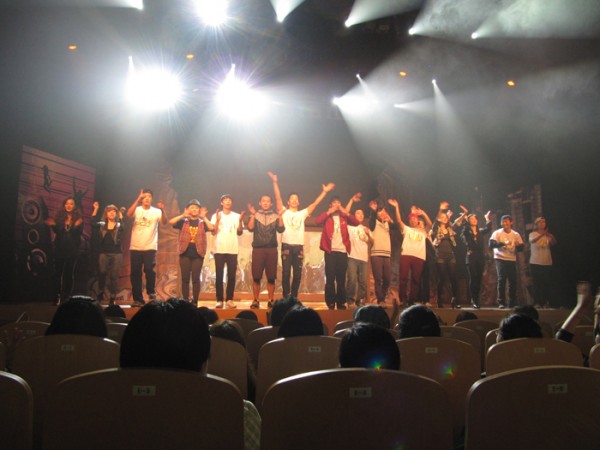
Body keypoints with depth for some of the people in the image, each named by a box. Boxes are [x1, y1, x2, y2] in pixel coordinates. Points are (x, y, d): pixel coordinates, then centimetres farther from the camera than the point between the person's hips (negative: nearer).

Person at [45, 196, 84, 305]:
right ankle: (57, 297, 5)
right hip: (60, 248, 1)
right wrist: (53, 225, -23)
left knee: (70, 273, 2)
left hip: (73, 250, -1)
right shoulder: (59, 216, 6)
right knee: (58, 272, 0)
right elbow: (57, 231, -4)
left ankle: (67, 298, 6)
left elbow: (79, 233, -8)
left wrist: (77, 225, -27)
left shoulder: (78, 218, 3)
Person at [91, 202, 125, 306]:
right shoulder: (101, 225, 12)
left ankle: (112, 299, 6)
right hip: (103, 252, 1)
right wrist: (95, 209, -8)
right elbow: (93, 223, -6)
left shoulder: (119, 225, 8)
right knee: (102, 272, -11)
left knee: (114, 276, 0)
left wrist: (121, 218, -19)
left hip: (116, 253, -1)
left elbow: (122, 229, -14)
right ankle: (100, 293, 11)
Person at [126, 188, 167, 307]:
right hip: (135, 247, 2)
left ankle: (151, 292, 6)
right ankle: (138, 299, 13)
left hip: (150, 247, -1)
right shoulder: (137, 210, 6)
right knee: (135, 273, 3)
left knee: (149, 270, -17)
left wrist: (162, 210, -31)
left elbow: (165, 222, -13)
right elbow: (129, 214, -16)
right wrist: (138, 199, -21)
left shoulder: (156, 211, 3)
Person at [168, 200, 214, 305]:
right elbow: (170, 222, -8)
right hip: (185, 253, 0)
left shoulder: (202, 223, 8)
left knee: (196, 278, 0)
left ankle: (195, 302, 7)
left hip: (198, 254, 0)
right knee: (185, 278, 2)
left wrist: (204, 217, -14)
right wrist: (183, 215, -14)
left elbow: (212, 228, -11)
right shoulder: (184, 221, 7)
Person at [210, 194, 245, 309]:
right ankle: (219, 300, 2)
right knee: (219, 275, -3)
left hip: (233, 250, 1)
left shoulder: (237, 216, 10)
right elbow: (213, 232, -1)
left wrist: (240, 221, -12)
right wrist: (217, 220, -15)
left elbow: (239, 232, 3)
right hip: (219, 249, -1)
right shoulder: (216, 216, 7)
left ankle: (229, 299, 7)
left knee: (232, 275, 0)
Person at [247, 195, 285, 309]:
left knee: (271, 277, 1)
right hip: (258, 249, 0)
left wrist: (280, 216, -13)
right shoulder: (255, 215, 8)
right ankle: (255, 301, 6)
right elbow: (250, 228, -6)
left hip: (272, 249, 1)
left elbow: (281, 229, -4)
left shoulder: (275, 216, 9)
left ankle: (270, 301, 9)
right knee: (256, 277, -2)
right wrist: (252, 215, -14)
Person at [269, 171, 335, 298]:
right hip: (286, 246, -3)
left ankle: (294, 298, 15)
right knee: (286, 274, -2)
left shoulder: (302, 213, 15)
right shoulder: (284, 212, 7)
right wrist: (275, 182, -14)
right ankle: (286, 299, 4)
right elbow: (278, 198, -4)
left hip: (299, 247, 3)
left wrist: (324, 191, 7)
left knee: (297, 275, 5)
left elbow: (315, 204, 12)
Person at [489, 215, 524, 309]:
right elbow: (491, 244, -15)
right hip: (500, 259, -3)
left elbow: (521, 248, 8)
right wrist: (503, 243, -27)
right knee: (502, 280, -11)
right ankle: (501, 303, -5)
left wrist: (518, 245, -15)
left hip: (512, 260, 3)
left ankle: (512, 303, 15)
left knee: (513, 281, 2)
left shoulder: (516, 234, 10)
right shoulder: (497, 233, -1)